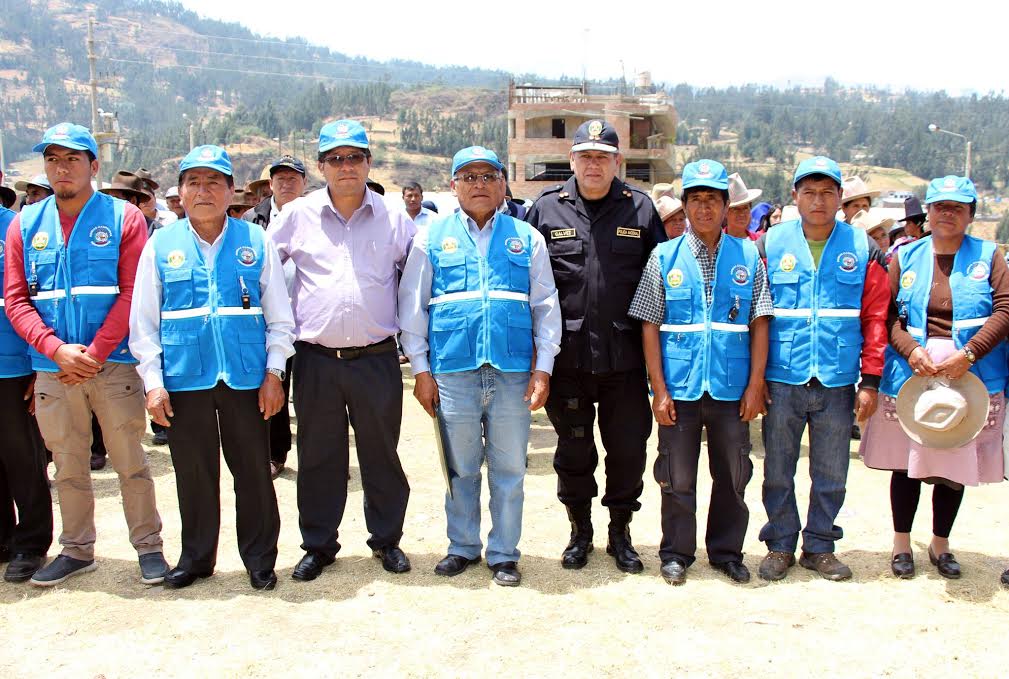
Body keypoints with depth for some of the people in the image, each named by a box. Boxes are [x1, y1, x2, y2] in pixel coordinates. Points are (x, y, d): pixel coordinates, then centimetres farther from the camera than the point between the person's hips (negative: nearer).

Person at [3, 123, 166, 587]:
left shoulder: (123, 217, -1)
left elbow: (133, 294, -7)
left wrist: (94, 354, -13)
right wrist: (58, 350, -11)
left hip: (114, 365, -3)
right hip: (52, 369, 3)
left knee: (130, 462, 4)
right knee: (68, 466, 13)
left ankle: (149, 547, 18)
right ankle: (77, 551, 28)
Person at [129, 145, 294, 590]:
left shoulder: (255, 241, 4)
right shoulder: (161, 245, 6)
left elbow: (280, 316, 6)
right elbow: (142, 321, 7)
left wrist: (273, 372, -2)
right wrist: (153, 381, -1)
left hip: (247, 380, -1)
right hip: (184, 381, 1)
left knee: (253, 471, 7)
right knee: (193, 473, 12)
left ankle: (260, 559, 23)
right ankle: (196, 557, 29)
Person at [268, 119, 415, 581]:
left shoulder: (393, 219, 4)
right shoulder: (298, 215, 5)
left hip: (377, 358, 0)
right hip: (315, 360, 1)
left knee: (382, 454, 10)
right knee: (318, 457, 10)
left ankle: (386, 539, 26)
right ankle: (319, 545, 25)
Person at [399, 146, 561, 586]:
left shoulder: (527, 238, 9)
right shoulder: (432, 237, 8)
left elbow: (546, 306, 8)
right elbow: (412, 305, 7)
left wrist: (543, 368, 1)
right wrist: (421, 369, 2)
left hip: (513, 373, 1)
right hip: (453, 372, 0)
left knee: (508, 470, 7)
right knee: (461, 468, 10)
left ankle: (503, 554, 22)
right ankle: (463, 546, 27)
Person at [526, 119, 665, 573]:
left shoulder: (640, 209, 4)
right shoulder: (547, 208, 3)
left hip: (625, 357, 0)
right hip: (567, 356, 0)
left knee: (628, 449, 9)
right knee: (573, 451, 11)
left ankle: (620, 532, 28)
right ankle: (580, 532, 30)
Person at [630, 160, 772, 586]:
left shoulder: (748, 256, 5)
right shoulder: (664, 257, 2)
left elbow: (759, 324, 4)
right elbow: (649, 327, -1)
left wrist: (755, 385, -2)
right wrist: (659, 389, -6)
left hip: (731, 388, 1)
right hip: (679, 388, -1)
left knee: (732, 475, 11)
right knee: (677, 477, 7)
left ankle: (726, 552, 29)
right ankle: (676, 554, 24)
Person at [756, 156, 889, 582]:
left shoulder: (863, 249, 4)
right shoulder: (770, 246, 2)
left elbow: (876, 318, 4)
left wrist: (870, 380, 0)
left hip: (837, 384, 1)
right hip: (781, 382, 0)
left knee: (831, 474, 11)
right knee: (777, 471, 8)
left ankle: (820, 547, 27)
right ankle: (780, 546, 24)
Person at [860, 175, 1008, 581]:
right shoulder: (906, 256, 6)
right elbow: (885, 312, 2)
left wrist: (969, 353, -17)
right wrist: (910, 349, -14)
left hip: (970, 376, 0)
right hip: (910, 374, 0)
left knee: (955, 464, 8)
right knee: (907, 461, 7)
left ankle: (940, 545, 26)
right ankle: (901, 544, 21)